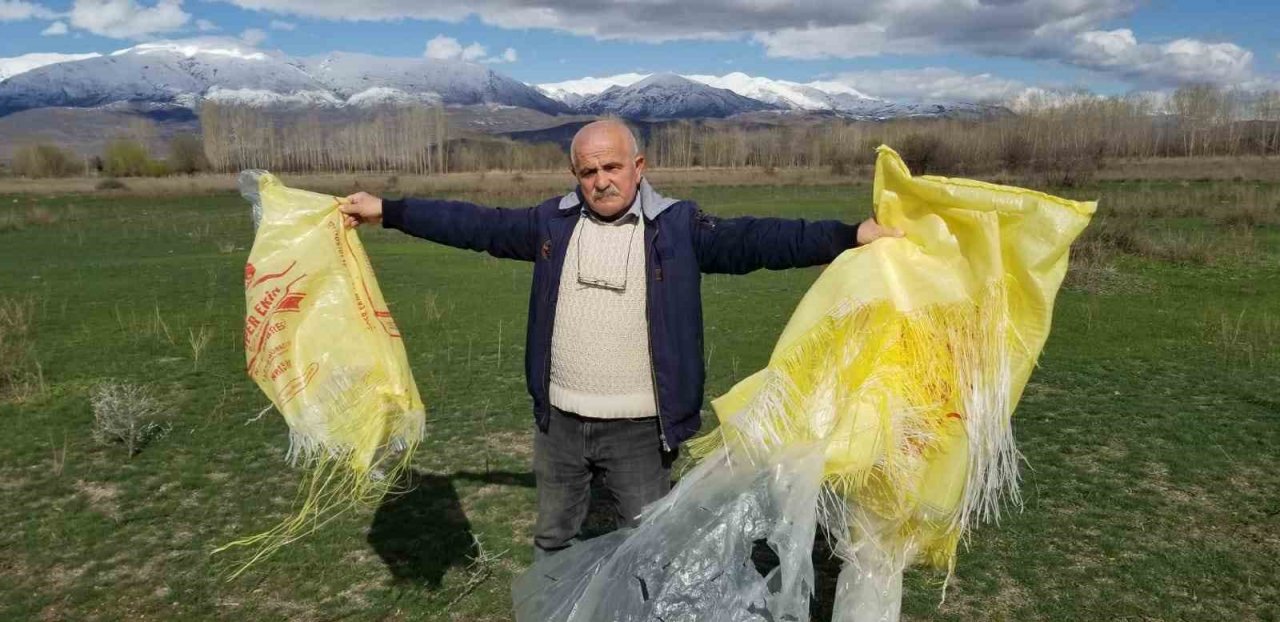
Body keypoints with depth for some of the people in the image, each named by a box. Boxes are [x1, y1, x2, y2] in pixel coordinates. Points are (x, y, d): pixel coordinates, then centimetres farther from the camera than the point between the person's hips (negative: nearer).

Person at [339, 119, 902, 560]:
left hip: (640, 429, -3)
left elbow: (753, 240, -18)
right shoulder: (553, 222, 2)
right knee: (552, 540, 22)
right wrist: (386, 211, 7)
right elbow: (476, 225, 6)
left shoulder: (678, 226, -8)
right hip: (559, 421, 4)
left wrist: (852, 235, -29)